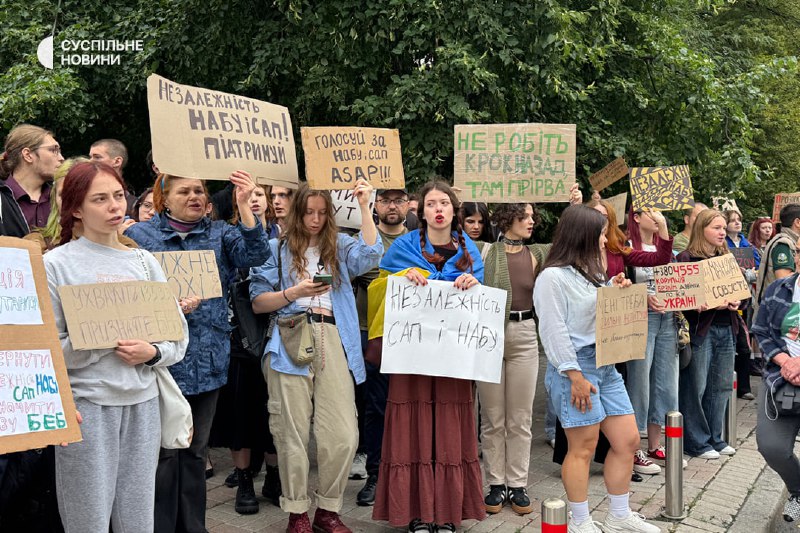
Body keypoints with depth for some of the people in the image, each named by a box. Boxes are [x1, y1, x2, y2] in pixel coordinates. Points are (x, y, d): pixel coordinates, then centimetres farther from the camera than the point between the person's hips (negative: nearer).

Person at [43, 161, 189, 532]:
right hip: (86, 404, -3)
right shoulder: (56, 264, -2)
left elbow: (178, 337, 9)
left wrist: (152, 353, -10)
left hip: (143, 402, 3)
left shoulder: (144, 261, 9)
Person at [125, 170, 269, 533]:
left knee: (195, 450, 15)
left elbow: (255, 255, -10)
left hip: (209, 360, 3)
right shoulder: (140, 235, 2)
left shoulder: (219, 233, 8)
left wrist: (243, 205, -18)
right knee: (165, 451, 3)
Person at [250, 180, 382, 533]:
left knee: (343, 434, -2)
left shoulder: (340, 246, 14)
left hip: (334, 343, 2)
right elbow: (257, 303, 7)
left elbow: (371, 255, -7)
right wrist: (294, 292, -8)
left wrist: (364, 207, -7)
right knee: (293, 432, 3)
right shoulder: (277, 248, 10)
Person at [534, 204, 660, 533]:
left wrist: (614, 294, 5)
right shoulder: (553, 277, -12)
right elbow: (554, 330, -17)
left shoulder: (592, 273, 16)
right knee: (583, 447, -1)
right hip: (575, 367, -9)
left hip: (606, 364, 9)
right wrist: (575, 376, -19)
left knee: (628, 441, 11)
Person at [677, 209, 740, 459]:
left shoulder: (726, 258, 15)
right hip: (700, 329, -7)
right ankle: (695, 442, 12)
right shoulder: (687, 258, -7)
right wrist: (711, 304, -22)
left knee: (721, 386, 13)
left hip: (726, 328, 7)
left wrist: (734, 302, -3)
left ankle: (714, 438, 27)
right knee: (695, 387, -1)